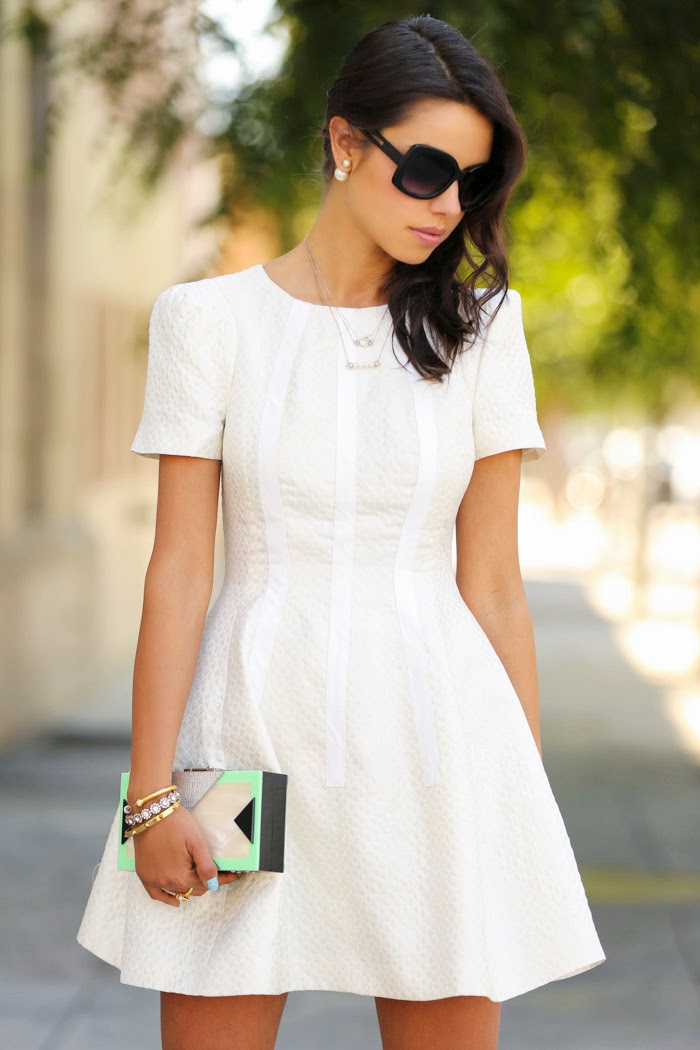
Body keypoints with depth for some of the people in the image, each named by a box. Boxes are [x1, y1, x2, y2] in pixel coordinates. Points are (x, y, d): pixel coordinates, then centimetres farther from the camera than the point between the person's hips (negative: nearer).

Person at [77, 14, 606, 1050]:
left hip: (433, 733, 1)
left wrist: (528, 795, 3)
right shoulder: (210, 317, 2)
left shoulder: (479, 325, 6)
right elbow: (178, 569, 0)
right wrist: (150, 793, -5)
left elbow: (492, 583, 6)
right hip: (255, 723, -1)